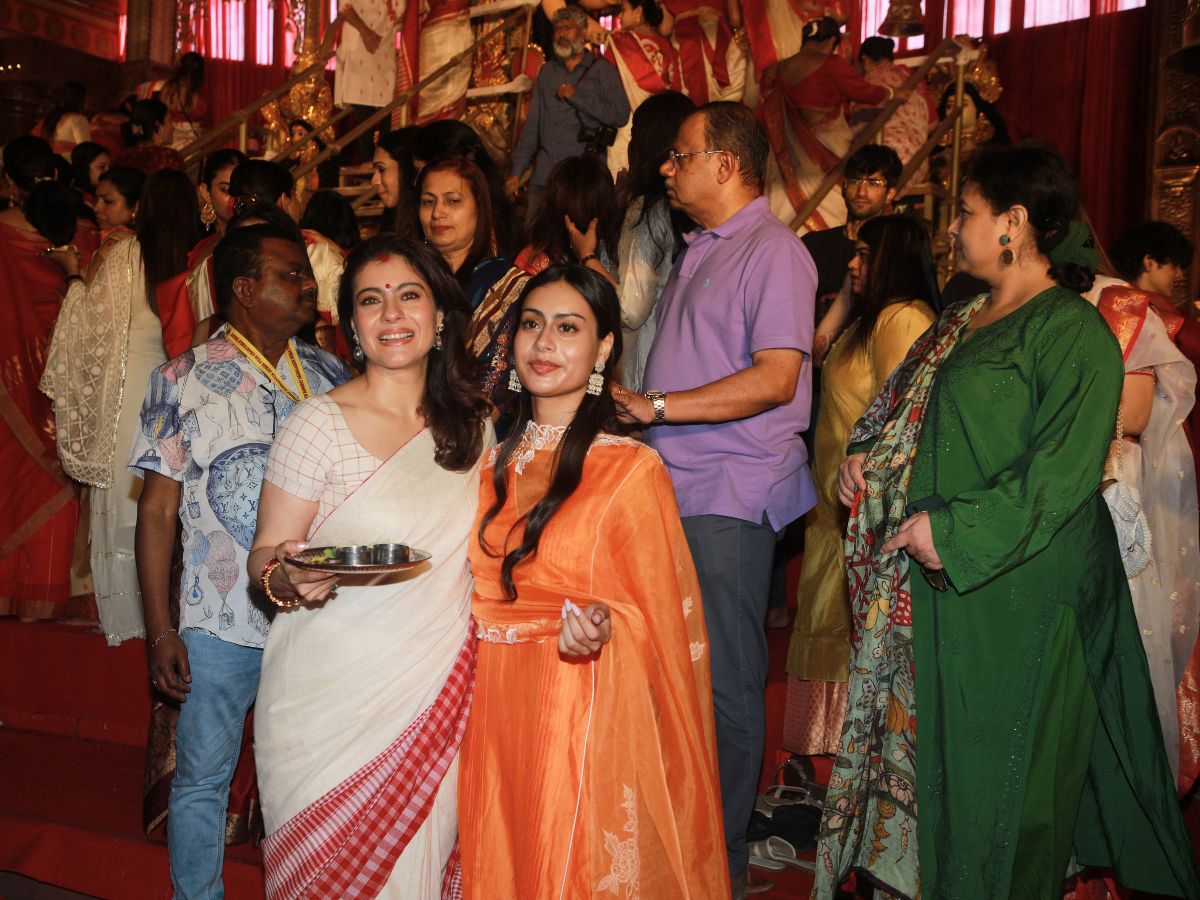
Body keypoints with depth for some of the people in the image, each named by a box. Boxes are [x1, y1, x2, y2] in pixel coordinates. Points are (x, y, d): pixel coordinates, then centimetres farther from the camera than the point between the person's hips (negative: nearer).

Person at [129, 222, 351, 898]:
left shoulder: (330, 374, 6)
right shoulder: (185, 381, -4)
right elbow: (158, 511, -3)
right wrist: (160, 632, -6)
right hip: (222, 623, -3)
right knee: (203, 780, 10)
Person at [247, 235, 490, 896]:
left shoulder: (473, 425, 5)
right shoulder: (318, 424, -9)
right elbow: (265, 552, -5)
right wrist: (285, 577, -27)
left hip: (438, 688, 4)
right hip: (332, 693, -3)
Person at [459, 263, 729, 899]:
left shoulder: (632, 469, -9)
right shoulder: (495, 464, 8)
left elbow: (655, 613, -5)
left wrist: (598, 630, -24)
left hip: (586, 720, -5)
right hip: (495, 718, 5)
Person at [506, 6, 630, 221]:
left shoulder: (601, 70, 6)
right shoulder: (547, 71, 18)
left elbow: (621, 115, -6)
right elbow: (532, 124, 17)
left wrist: (577, 96, -8)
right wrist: (516, 170, 9)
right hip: (545, 171, 4)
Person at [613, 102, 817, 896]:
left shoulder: (773, 250, -7)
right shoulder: (699, 251, 21)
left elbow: (775, 378, -17)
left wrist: (655, 406, -19)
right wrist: (634, 408, 10)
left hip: (731, 500, -8)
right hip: (673, 488, 8)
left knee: (725, 685, -1)